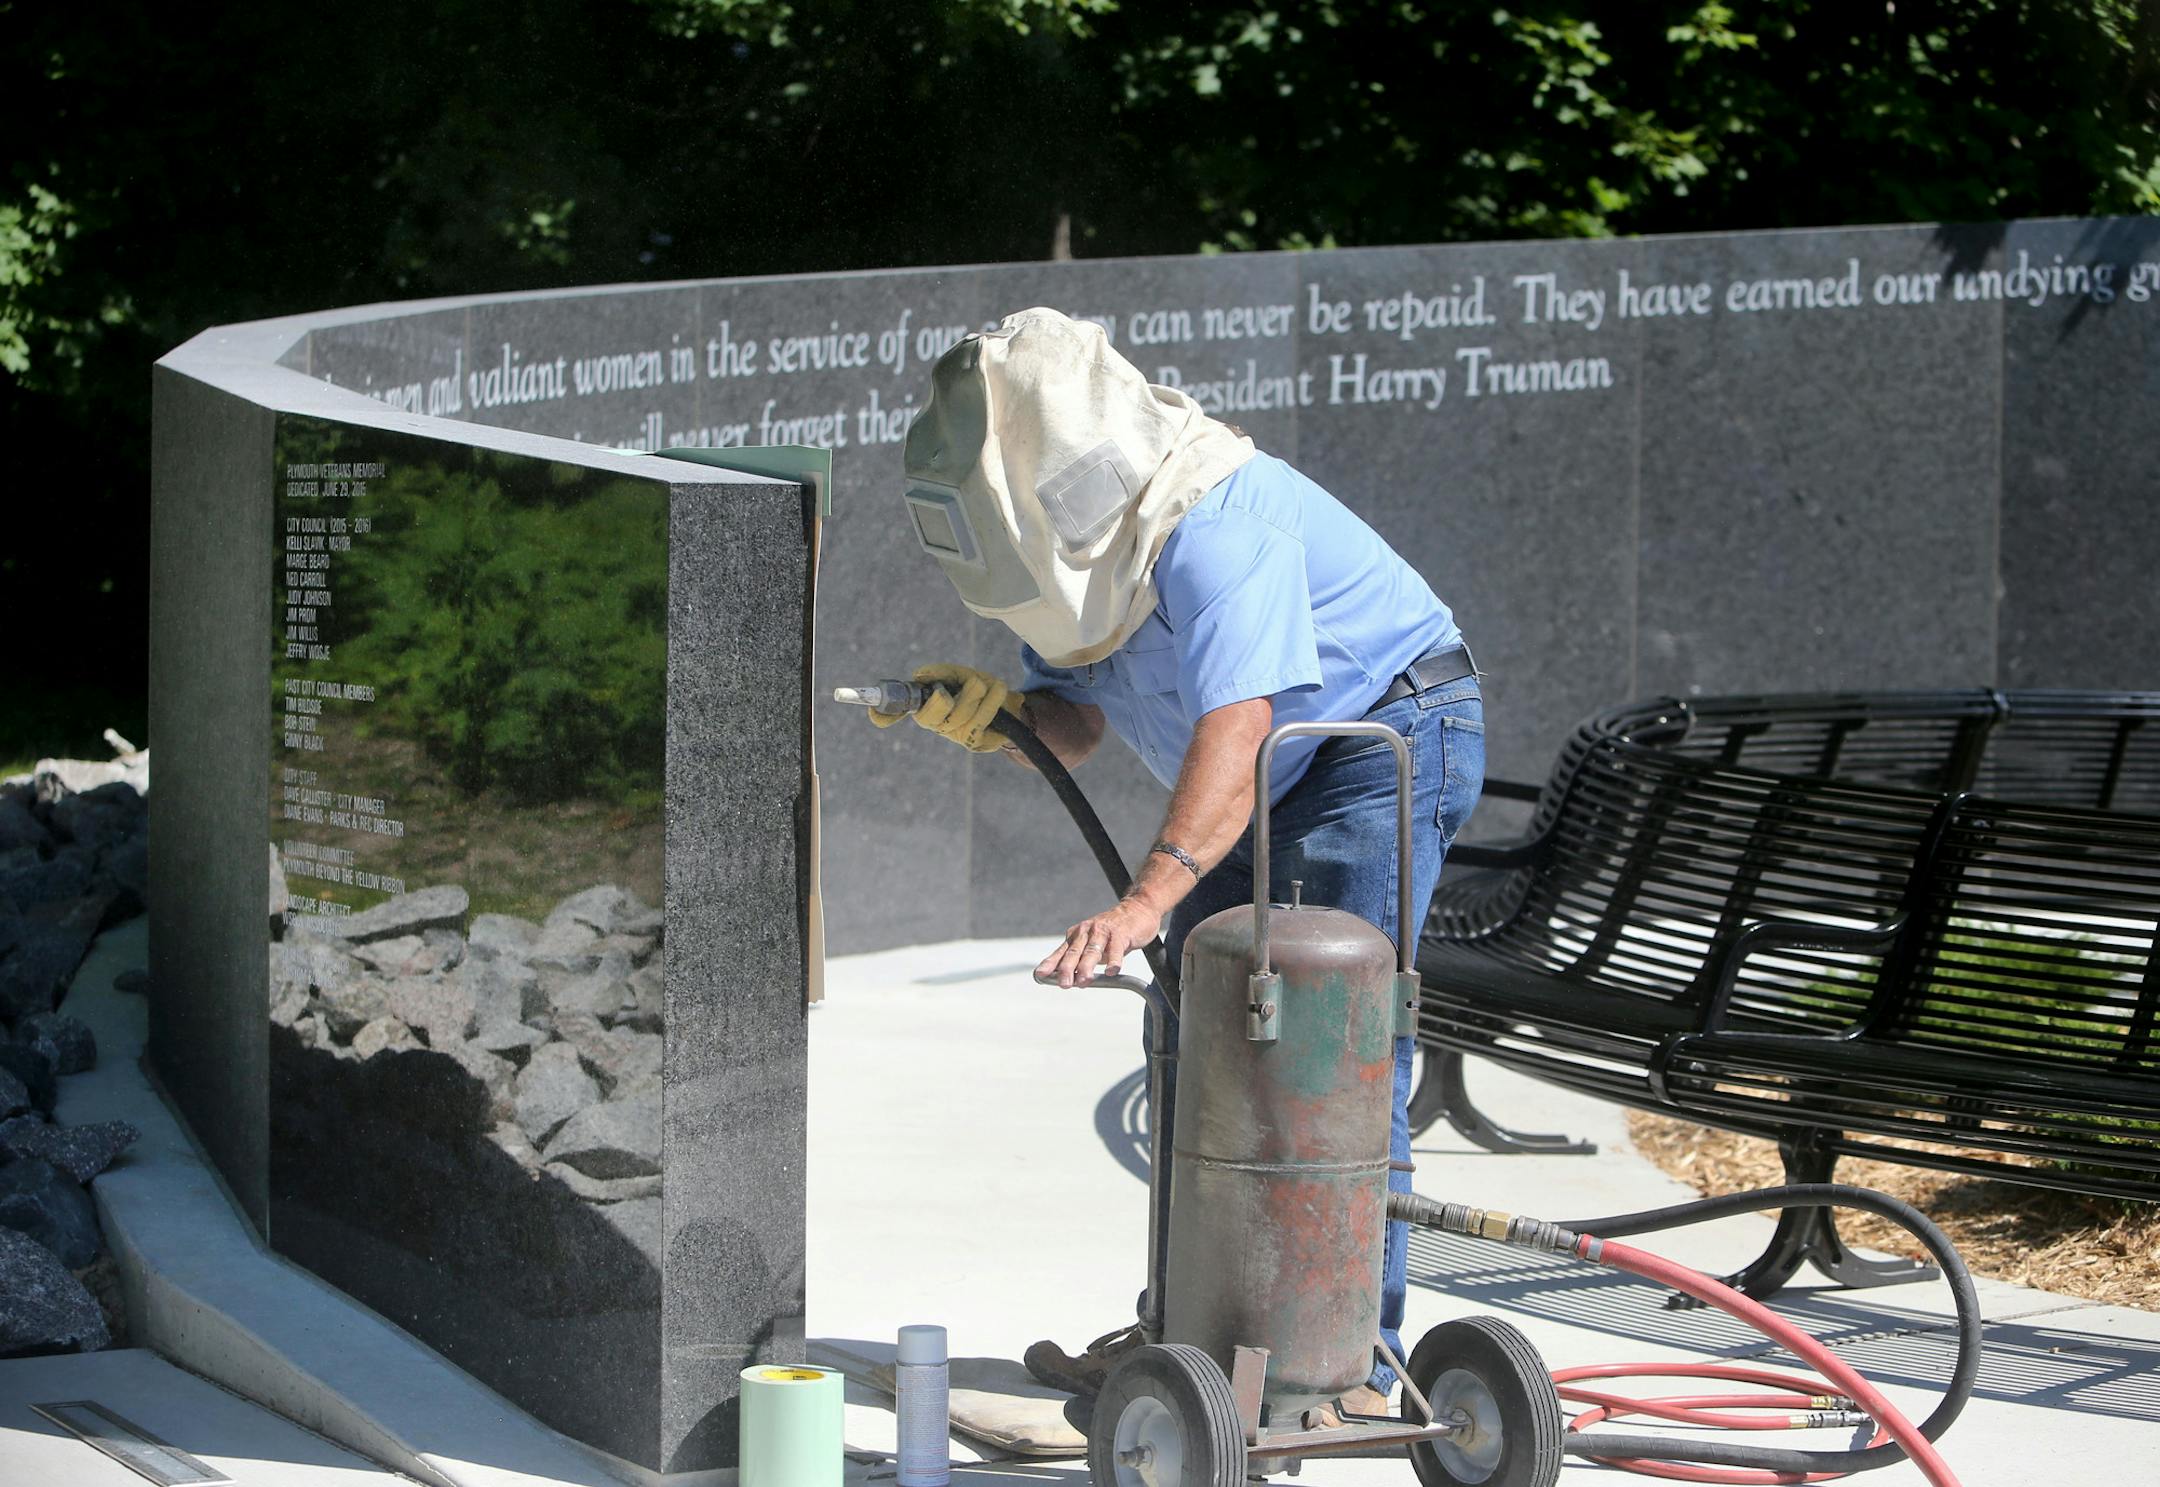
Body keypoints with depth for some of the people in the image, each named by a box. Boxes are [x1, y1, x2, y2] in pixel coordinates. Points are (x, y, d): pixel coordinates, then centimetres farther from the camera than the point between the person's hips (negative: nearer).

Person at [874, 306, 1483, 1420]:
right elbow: (1078, 728, 3)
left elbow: (1236, 725, -44)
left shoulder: (1210, 527, -33)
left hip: (1391, 734, -10)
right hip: (1271, 779, 10)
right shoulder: (1059, 537, -3)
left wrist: (1146, 900, -54)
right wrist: (1006, 710, -21)